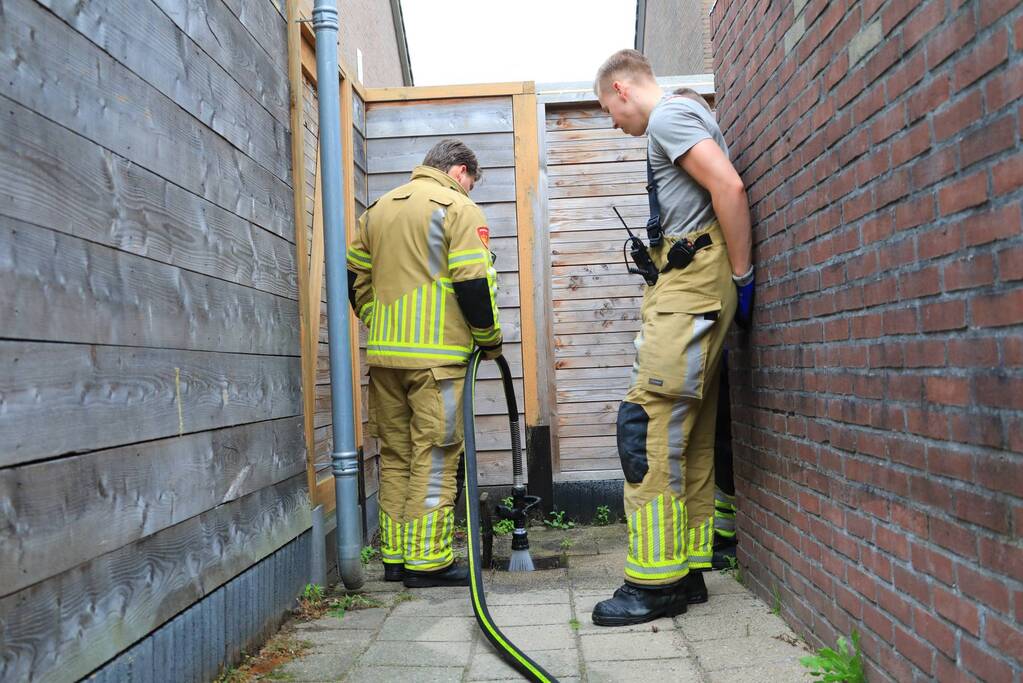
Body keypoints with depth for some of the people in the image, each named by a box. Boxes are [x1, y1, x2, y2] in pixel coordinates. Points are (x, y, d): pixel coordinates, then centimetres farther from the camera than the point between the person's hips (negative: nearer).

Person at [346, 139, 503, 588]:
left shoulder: (378, 208, 17)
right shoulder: (459, 209, -4)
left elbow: (354, 277, 18)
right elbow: (474, 283, -12)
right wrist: (490, 338, 1)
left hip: (384, 354, 7)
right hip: (436, 355, -6)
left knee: (395, 456, 13)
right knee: (434, 457, -1)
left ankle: (394, 557, 18)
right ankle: (428, 561, 2)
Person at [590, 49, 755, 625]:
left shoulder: (667, 115, -6)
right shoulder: (683, 115, 26)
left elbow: (730, 187, -19)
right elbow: (716, 194, 23)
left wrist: (741, 275, -14)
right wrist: (733, 276, 17)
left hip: (691, 284, -11)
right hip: (691, 283, 11)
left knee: (649, 423, -12)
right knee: (690, 435, 9)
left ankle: (656, 582, -6)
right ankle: (690, 569, 15)